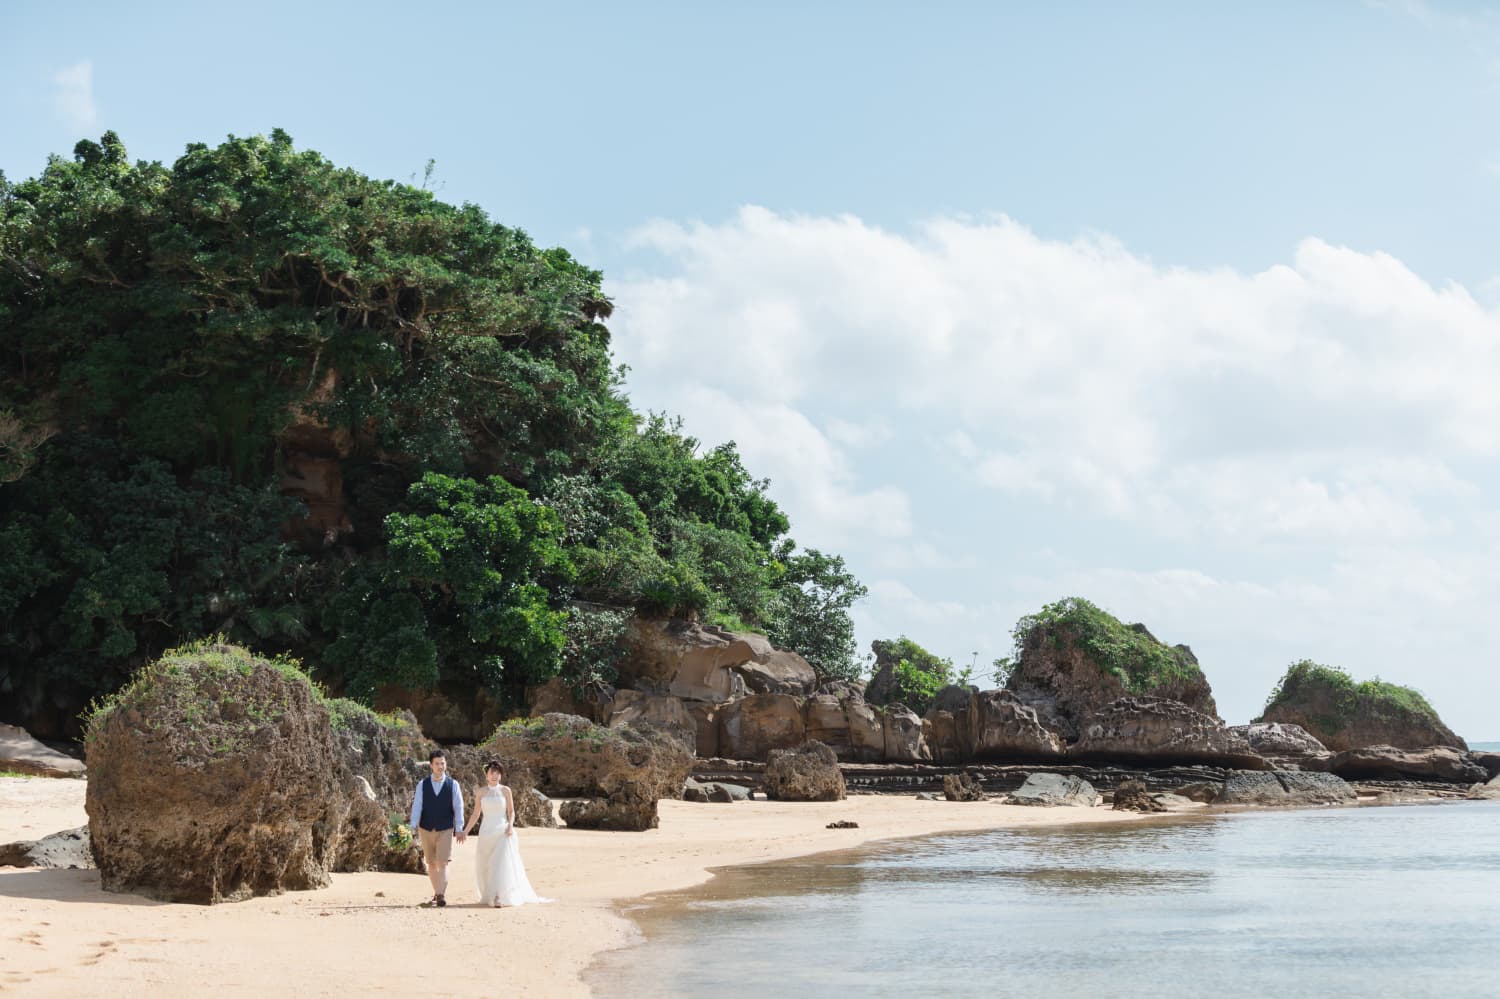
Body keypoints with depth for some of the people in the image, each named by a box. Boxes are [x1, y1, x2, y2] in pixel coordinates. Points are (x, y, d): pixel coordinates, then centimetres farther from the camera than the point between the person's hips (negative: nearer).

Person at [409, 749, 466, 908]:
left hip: (445, 830, -2)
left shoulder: (453, 784, -1)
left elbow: (458, 807, -2)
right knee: (431, 864, 9)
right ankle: (437, 893, 20)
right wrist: (414, 826, -15)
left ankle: (442, 895, -14)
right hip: (426, 829, 2)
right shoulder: (422, 785, 2)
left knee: (442, 863, -12)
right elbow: (417, 806, -3)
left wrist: (459, 829, -8)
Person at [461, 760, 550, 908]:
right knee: (484, 866, 5)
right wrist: (465, 831, 6)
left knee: (501, 863, -12)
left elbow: (511, 812, 5)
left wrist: (510, 825, -13)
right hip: (486, 831, 3)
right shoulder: (481, 792, 6)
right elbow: (476, 814, 10)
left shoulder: (505, 790, 2)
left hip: (502, 831, -3)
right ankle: (488, 896, 19)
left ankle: (499, 897, -16)